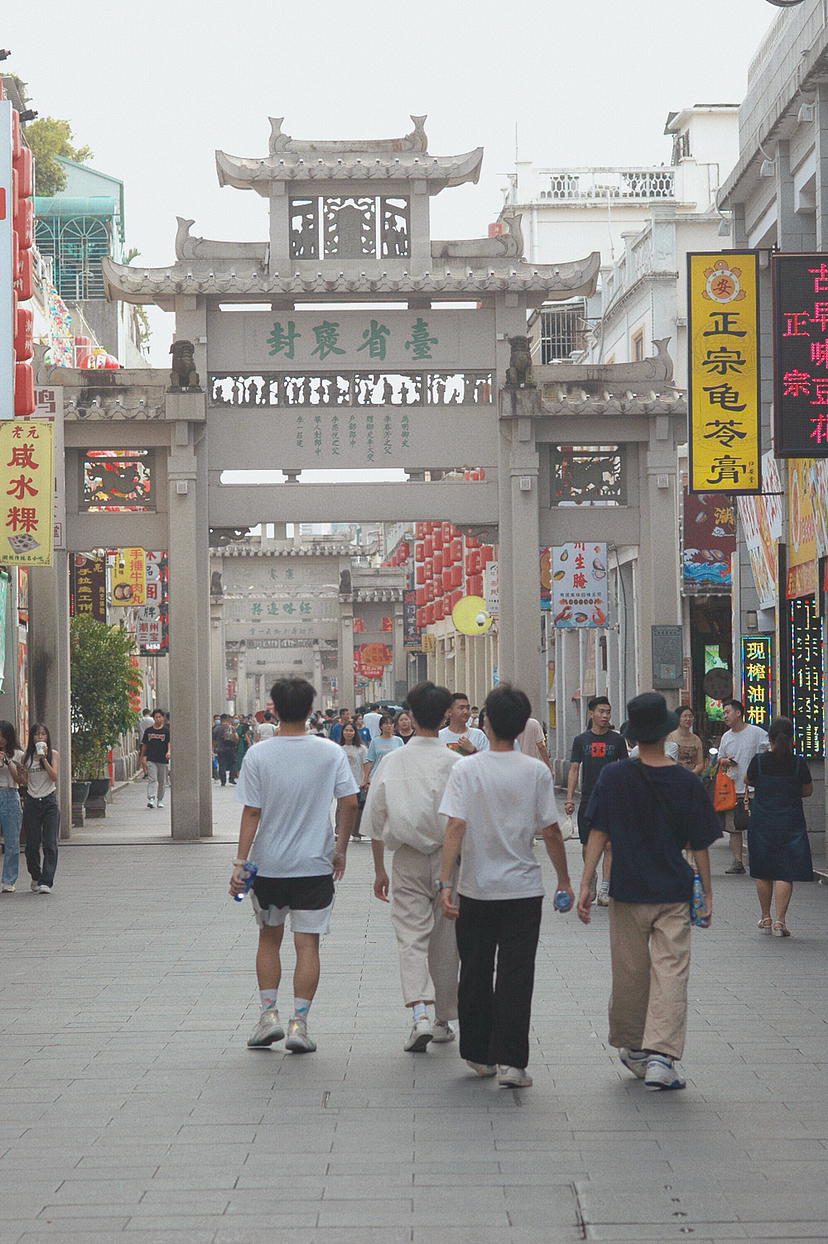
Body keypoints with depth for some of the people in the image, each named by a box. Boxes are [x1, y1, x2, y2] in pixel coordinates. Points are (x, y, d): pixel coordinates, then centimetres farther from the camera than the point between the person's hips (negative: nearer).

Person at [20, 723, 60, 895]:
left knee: (49, 844, -11)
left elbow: (54, 776, -10)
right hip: (31, 802, 2)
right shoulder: (26, 756, 9)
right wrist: (21, 772, -3)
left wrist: (44, 758, -15)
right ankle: (35, 877, 24)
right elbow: (24, 782, 15)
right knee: (32, 844, 1)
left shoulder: (53, 754, 4)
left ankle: (46, 882, -14)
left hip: (49, 802, -2)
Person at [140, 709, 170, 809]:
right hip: (151, 759, 0)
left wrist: (169, 752, -26)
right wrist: (142, 758, 15)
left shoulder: (166, 730, 4)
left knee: (162, 781, 7)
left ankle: (160, 800, 20)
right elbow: (144, 745, 16)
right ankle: (150, 799, -20)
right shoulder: (148, 731, 9)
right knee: (152, 779, -11)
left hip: (163, 760, 0)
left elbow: (170, 742, -6)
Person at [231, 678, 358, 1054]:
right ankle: (299, 1023, 0)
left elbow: (251, 813, -7)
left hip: (268, 864, 0)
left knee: (269, 938, 18)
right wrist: (340, 849, 9)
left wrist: (240, 861, -3)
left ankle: (269, 1013, 13)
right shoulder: (331, 752, -4)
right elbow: (349, 802, -4)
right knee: (307, 943, 3)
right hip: (316, 864, 0)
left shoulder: (258, 755, -7)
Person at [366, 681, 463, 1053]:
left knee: (410, 937, 0)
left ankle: (420, 1011, -22)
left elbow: (375, 820, 4)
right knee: (445, 941, 11)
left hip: (407, 860, 1)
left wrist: (379, 869, 13)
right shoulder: (455, 763, -9)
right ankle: (443, 1019, 21)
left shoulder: (393, 761, -1)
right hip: (447, 858, -1)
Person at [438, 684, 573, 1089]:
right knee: (516, 976, 1)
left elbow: (455, 828, -13)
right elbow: (551, 832, -3)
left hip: (476, 889, 0)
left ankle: (479, 1054, 22)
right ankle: (510, 1061, -4)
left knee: (475, 975, 13)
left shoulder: (466, 770, -7)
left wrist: (446, 882, -13)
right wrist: (564, 880, 8)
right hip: (524, 888, 0)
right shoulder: (536, 771, -4)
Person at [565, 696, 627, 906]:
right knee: (587, 847, 5)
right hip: (588, 800, 1)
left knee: (609, 845, -9)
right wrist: (569, 798, -3)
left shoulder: (617, 739, 4)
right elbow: (574, 770, 5)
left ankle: (604, 889, -7)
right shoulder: (581, 740, 5)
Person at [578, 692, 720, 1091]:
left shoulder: (613, 777, -5)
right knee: (671, 972, -2)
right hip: (674, 893, -1)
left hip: (627, 892, 1)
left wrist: (585, 884, -2)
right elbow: (699, 845, 0)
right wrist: (707, 893, 9)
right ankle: (661, 1055, -13)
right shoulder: (687, 782, -5)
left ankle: (632, 1048, 27)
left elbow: (597, 834, -6)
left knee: (629, 974, 12)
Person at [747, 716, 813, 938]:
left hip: (762, 822, 1)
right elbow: (808, 790, 4)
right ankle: (779, 920, -8)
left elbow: (749, 781, 11)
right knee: (786, 873, 0)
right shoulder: (798, 763, -8)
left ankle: (766, 918, 23)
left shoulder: (759, 761, -7)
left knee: (763, 873, 14)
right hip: (791, 823, -1)